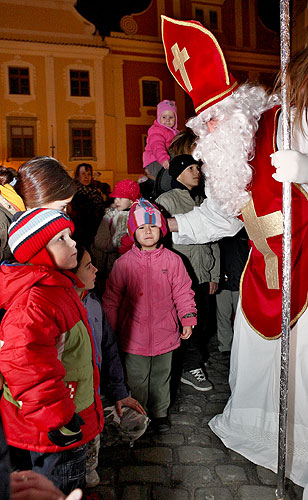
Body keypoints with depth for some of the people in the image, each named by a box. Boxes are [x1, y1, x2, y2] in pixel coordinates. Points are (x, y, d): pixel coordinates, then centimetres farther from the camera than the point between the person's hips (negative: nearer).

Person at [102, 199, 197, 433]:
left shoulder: (172, 260, -5)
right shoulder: (124, 263, -8)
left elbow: (183, 291, 3)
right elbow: (111, 298, -2)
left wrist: (188, 318, -1)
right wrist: (111, 329, -1)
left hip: (164, 333, 1)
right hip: (134, 334, -1)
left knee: (161, 376, 19)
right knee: (137, 379, 13)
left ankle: (159, 413, 40)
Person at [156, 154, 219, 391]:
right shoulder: (166, 200, -4)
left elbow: (213, 240, 16)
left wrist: (214, 275, 12)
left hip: (203, 276, 6)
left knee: (203, 320, 13)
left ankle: (199, 360, 34)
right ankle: (191, 367, 17)